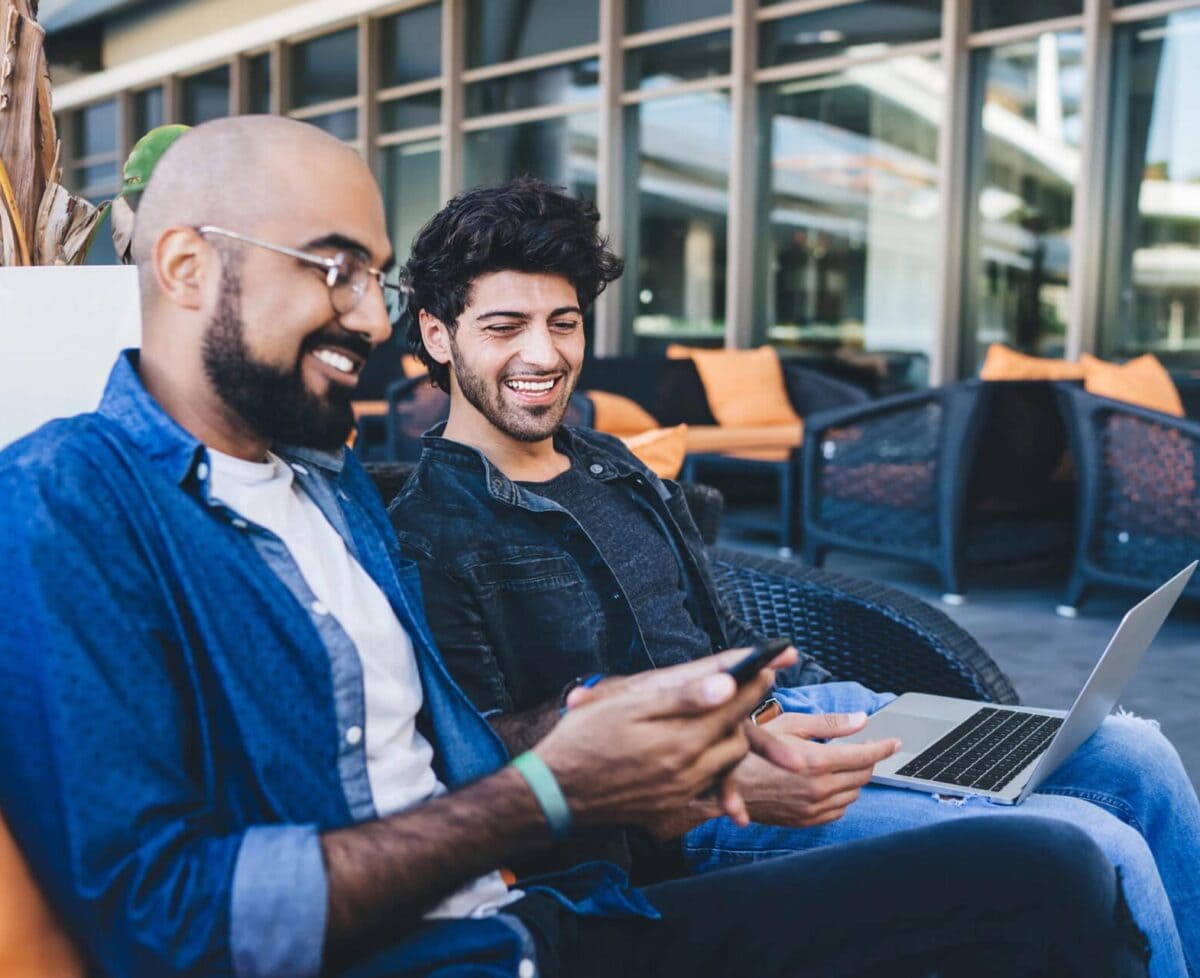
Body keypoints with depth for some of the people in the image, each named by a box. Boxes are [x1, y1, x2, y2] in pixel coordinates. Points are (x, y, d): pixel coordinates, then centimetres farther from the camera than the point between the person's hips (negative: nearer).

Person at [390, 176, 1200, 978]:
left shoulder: (613, 468, 17)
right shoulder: (428, 537, -9)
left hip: (783, 711, 9)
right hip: (671, 812, -8)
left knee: (1132, 755, 4)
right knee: (1095, 849, -19)